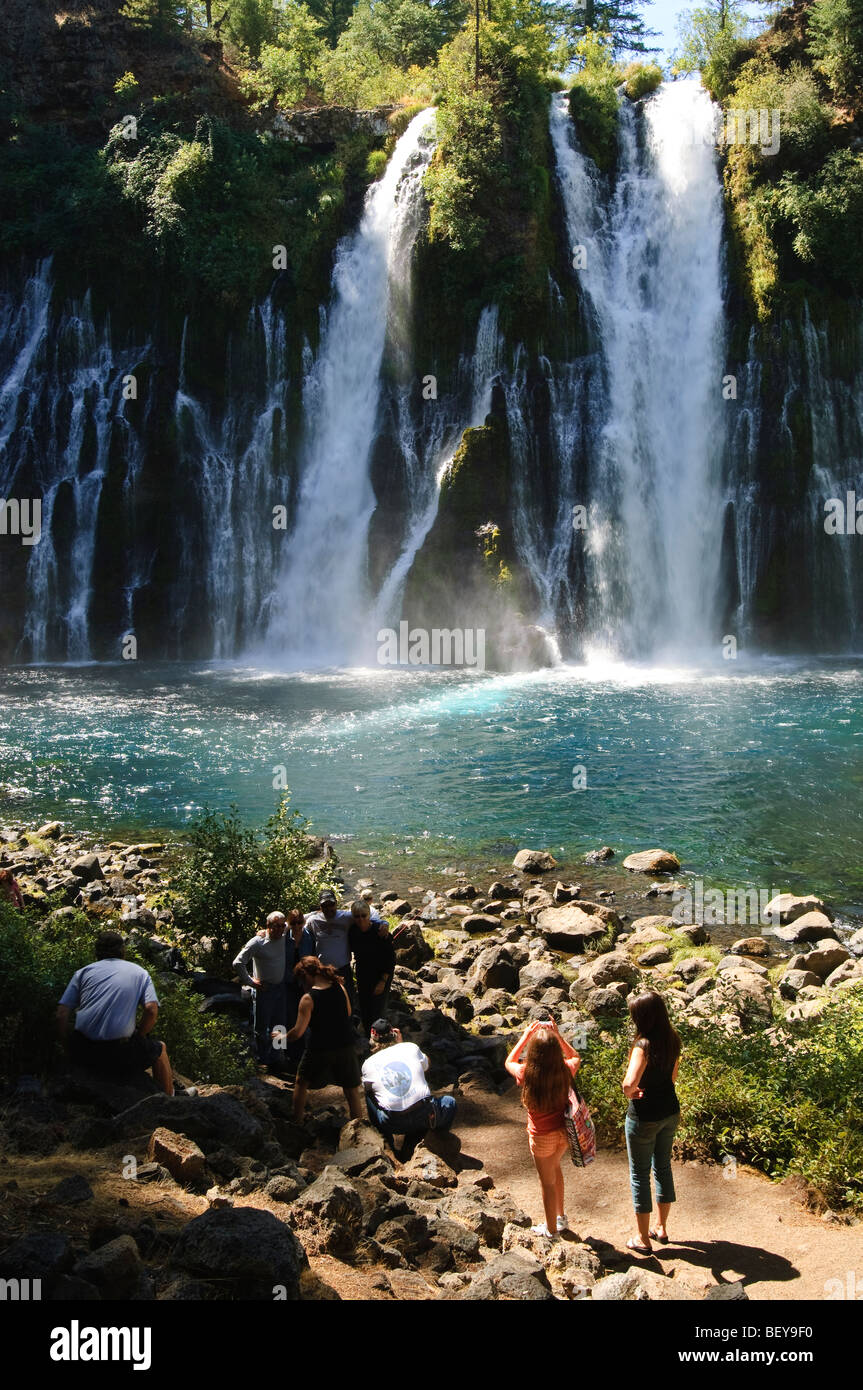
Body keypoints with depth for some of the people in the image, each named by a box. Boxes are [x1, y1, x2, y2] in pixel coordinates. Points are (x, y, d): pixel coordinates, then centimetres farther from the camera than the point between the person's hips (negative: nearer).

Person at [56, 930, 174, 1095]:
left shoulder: (83, 972, 14)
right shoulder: (139, 972, 12)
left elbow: (61, 1015, 4)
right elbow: (151, 1010, -4)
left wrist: (70, 1045, 16)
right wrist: (137, 1039, 10)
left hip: (81, 1053, 2)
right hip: (118, 1056, -2)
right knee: (159, 1048, 27)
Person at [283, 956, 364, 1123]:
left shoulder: (308, 999, -16)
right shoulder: (340, 988, -3)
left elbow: (298, 1032, -15)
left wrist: (283, 1038, 3)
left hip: (319, 1050, -3)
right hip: (345, 1047, 3)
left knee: (301, 1083, 23)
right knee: (352, 1090, 14)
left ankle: (297, 1122, 33)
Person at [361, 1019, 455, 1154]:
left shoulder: (368, 1064, 7)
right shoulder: (411, 1048, 8)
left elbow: (369, 1088, 24)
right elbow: (425, 1065, 29)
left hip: (393, 1125, 1)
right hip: (426, 1116, -1)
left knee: (370, 1097, 29)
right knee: (449, 1102, 29)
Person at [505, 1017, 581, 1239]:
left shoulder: (527, 1074, -24)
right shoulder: (565, 1071, -18)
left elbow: (509, 1062, 0)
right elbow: (575, 1057, 8)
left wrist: (526, 1036, -1)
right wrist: (558, 1035, 1)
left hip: (542, 1136, -3)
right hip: (563, 1132, 3)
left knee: (548, 1182, 15)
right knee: (554, 1166, 31)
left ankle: (551, 1229, 34)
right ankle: (561, 1217, 42)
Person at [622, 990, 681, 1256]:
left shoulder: (644, 1046, -28)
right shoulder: (673, 1040, -5)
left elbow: (630, 1082, -42)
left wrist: (629, 1092, -21)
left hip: (644, 1117, -7)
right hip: (670, 1111, 7)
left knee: (640, 1175, 10)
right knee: (663, 1167, 22)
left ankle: (643, 1239, 21)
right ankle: (661, 1228, 37)